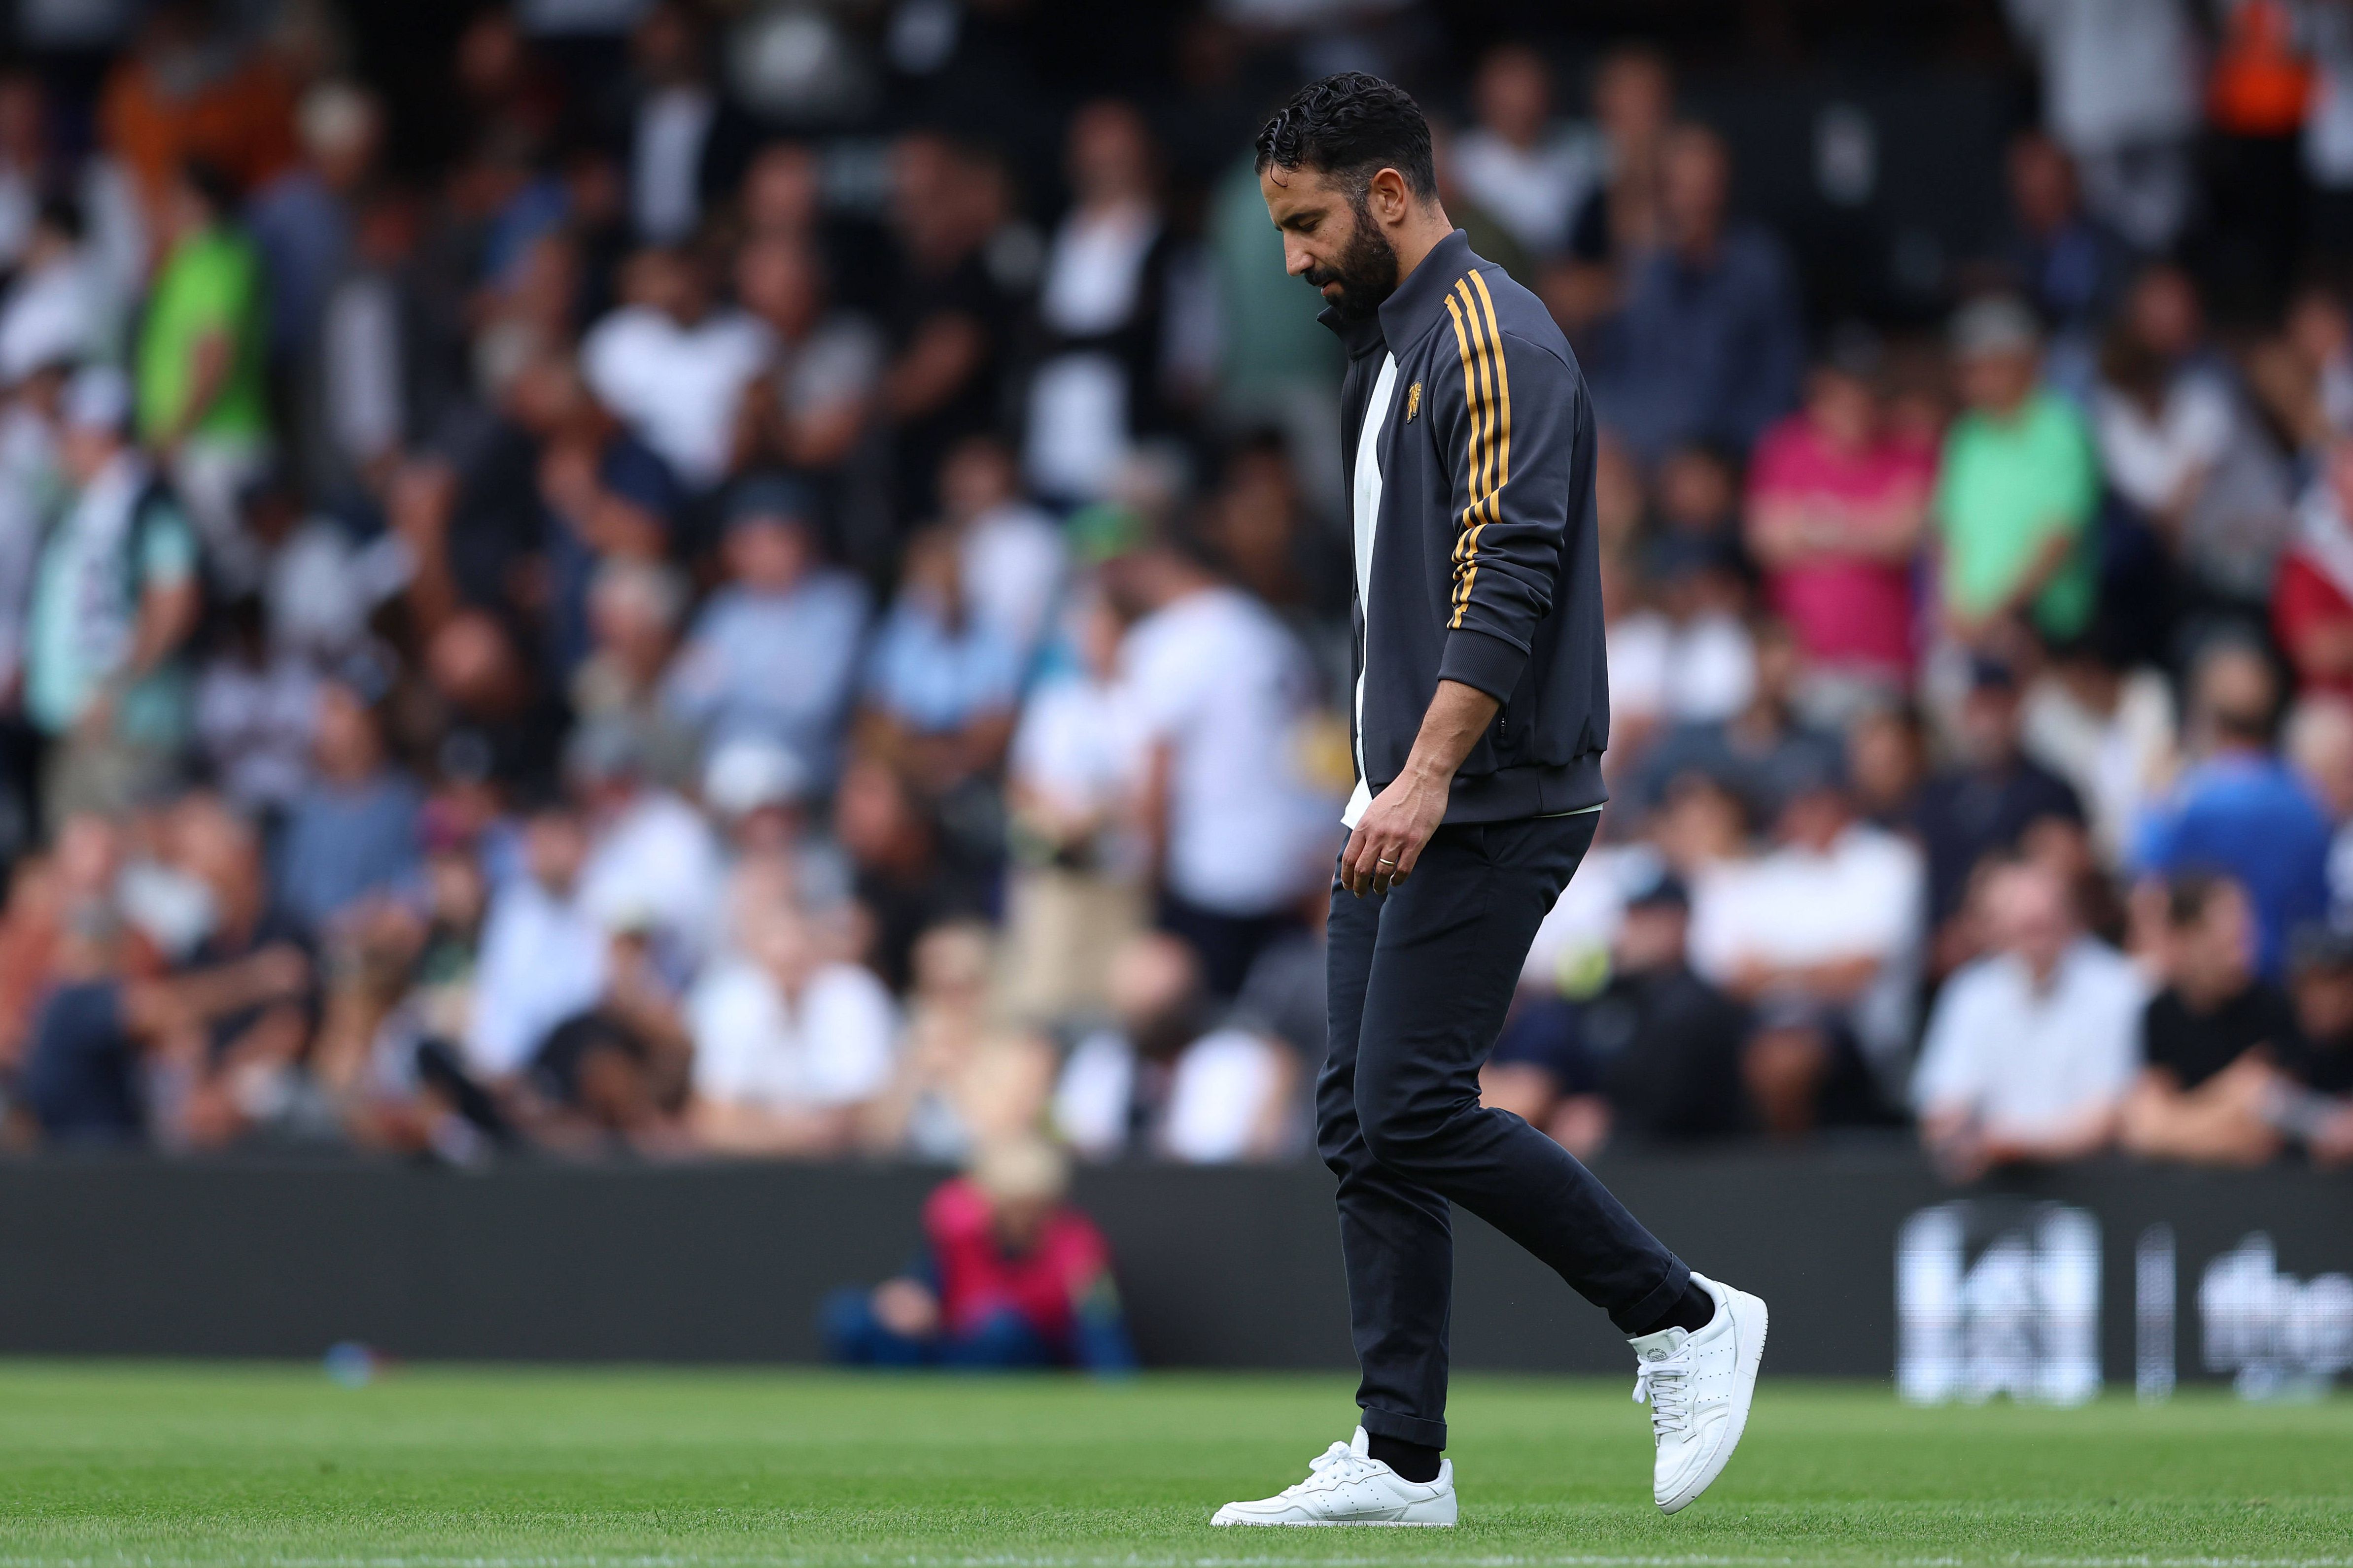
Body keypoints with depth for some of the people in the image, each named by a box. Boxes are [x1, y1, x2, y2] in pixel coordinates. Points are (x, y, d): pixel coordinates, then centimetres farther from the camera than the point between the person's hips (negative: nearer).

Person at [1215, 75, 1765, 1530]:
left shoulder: (1492, 336, -12)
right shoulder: (1391, 345, 20)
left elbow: (1509, 575, -22)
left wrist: (1429, 776, -28)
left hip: (1488, 809, -10)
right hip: (1410, 809, 10)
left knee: (1415, 1109, -15)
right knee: (1362, 1118, 5)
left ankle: (1686, 1319, -2)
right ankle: (1401, 1458, 6)